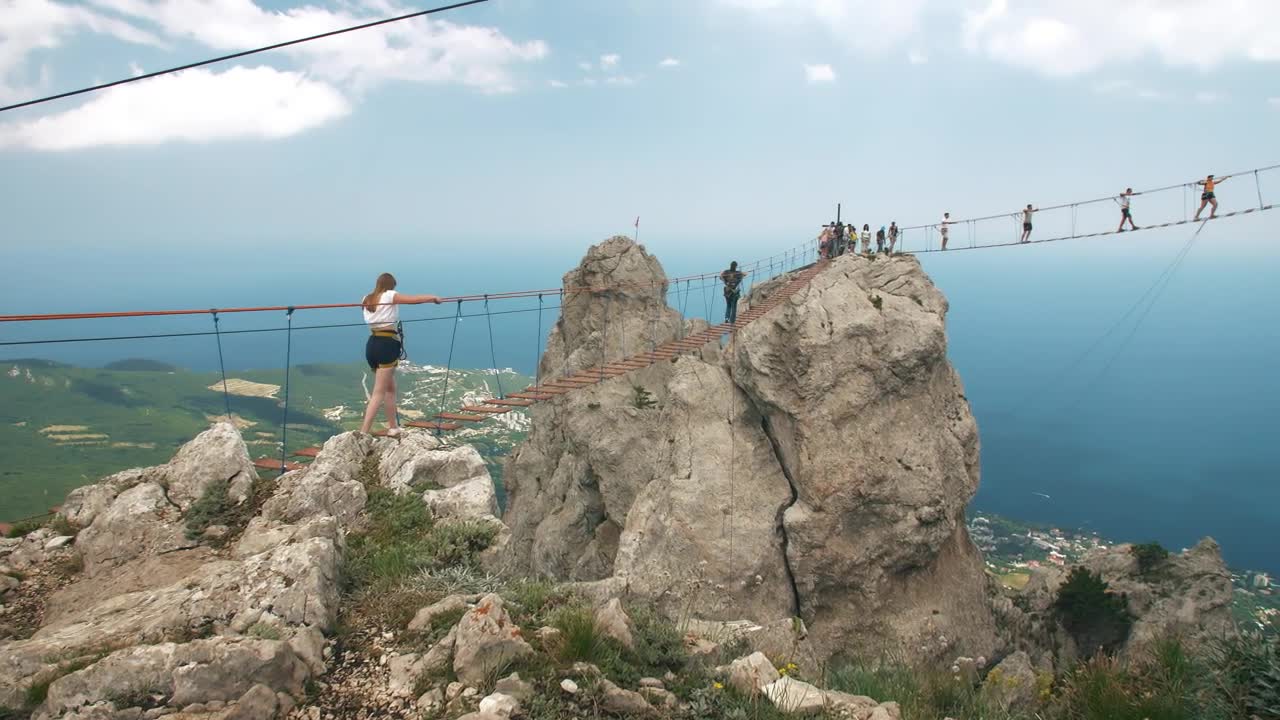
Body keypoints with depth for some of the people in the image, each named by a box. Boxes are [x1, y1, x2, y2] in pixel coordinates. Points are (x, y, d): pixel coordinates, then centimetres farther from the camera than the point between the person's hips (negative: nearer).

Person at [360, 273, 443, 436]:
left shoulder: (367, 299, 14)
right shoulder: (390, 296, -4)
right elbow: (414, 299, -7)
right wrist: (433, 297, 9)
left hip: (371, 344, 7)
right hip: (387, 345, -7)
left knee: (390, 387, 22)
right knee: (379, 392, -9)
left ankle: (393, 427, 30)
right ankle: (363, 433, -17)